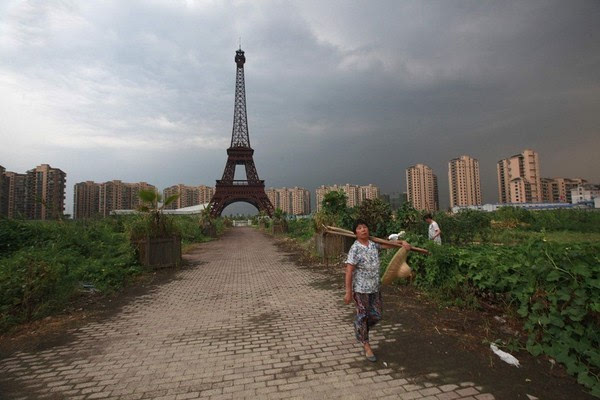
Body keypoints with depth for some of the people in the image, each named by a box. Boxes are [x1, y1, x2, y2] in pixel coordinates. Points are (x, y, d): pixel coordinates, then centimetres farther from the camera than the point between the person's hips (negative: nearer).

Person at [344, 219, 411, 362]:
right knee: (362, 315, 8)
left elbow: (389, 244, 15)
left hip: (375, 287, 6)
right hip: (361, 288, -6)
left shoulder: (374, 244, 0)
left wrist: (402, 242, -5)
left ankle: (360, 330, 42)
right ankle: (366, 345, 27)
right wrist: (348, 292, -20)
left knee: (376, 315, 14)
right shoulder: (355, 249, -18)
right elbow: (349, 271, -19)